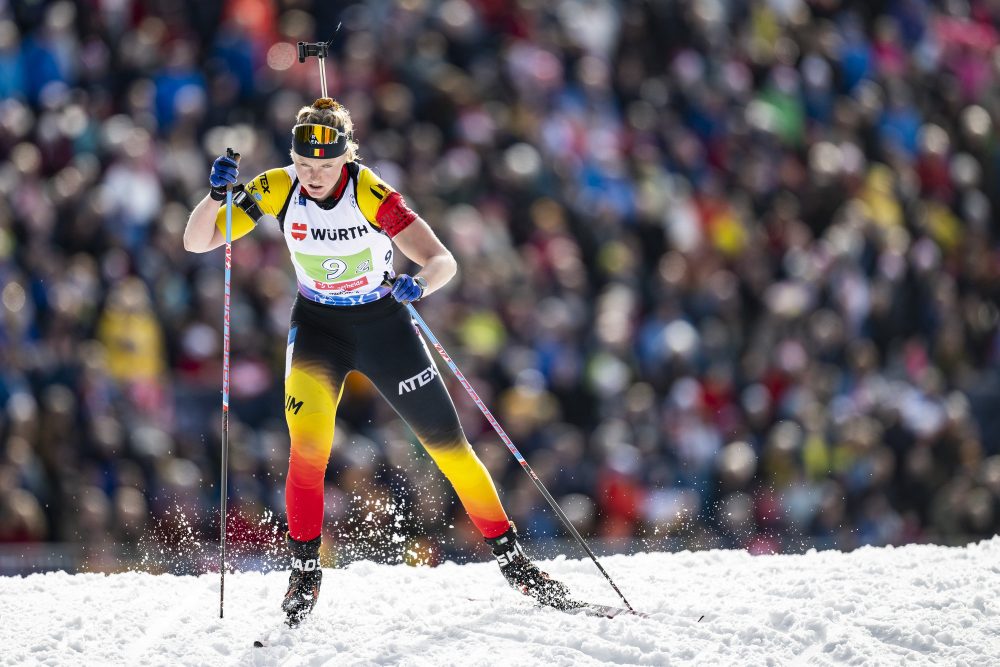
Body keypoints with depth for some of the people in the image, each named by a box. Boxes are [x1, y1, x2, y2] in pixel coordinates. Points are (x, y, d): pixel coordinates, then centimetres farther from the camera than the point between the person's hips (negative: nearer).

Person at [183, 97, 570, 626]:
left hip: (384, 324, -1)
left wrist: (420, 282, -51)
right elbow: (197, 242, -17)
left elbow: (443, 261, -29)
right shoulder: (278, 190, -18)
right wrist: (217, 194, -36)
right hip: (317, 328, 1)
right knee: (308, 445, -23)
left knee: (448, 446, 5)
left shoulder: (373, 196, -25)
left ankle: (512, 560, 21)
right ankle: (305, 570, -7)